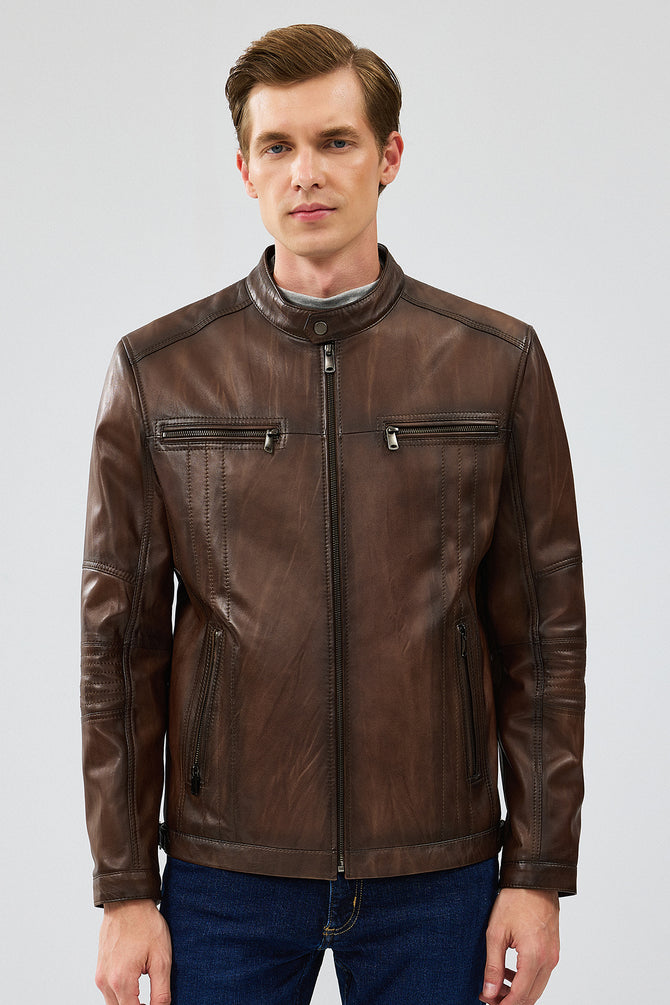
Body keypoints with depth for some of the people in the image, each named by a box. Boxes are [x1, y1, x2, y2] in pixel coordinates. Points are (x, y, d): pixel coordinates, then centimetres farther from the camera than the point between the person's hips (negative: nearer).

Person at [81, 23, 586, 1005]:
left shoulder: (498, 363, 0)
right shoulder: (157, 373, 1)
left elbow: (543, 637, 2)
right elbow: (120, 645, 2)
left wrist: (540, 872, 0)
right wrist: (124, 889, 0)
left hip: (437, 880, 0)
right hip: (225, 877, 0)